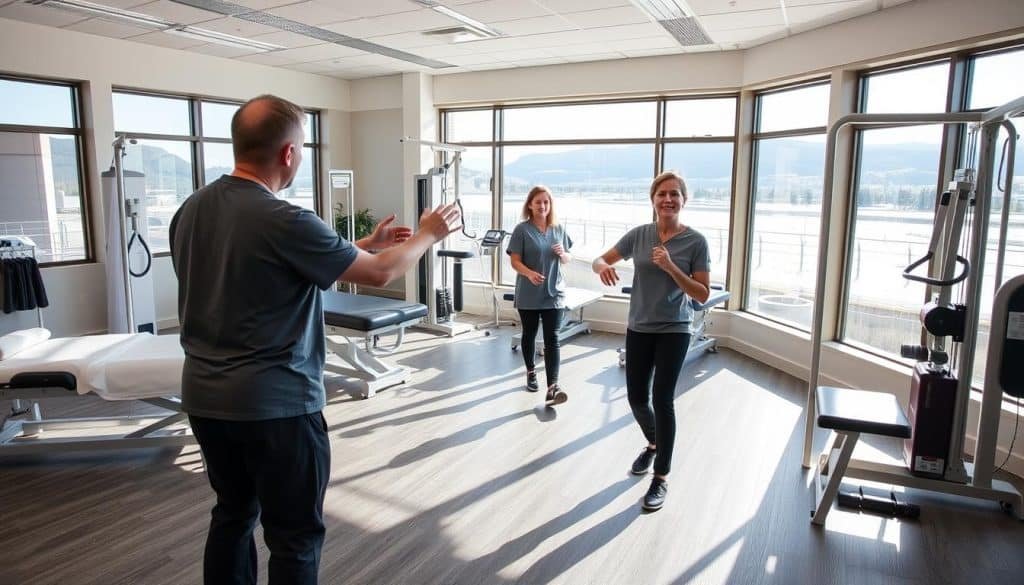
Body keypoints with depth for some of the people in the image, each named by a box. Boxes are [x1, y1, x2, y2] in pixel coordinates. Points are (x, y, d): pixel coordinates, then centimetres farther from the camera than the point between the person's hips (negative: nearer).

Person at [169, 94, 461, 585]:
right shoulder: (283, 221, -21)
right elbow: (379, 273, -11)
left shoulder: (191, 209, 3)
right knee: (295, 536, 8)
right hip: (275, 404, -8)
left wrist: (363, 244, 17)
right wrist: (427, 235, 7)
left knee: (233, 513, 23)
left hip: (204, 397, 8)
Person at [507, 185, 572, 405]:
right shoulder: (522, 229, -6)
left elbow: (567, 259, 13)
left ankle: (552, 387, -12)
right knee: (529, 335, 15)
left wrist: (563, 254, -11)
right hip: (528, 295, -1)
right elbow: (515, 261, -9)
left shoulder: (559, 229, 5)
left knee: (552, 339, -6)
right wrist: (530, 273, -29)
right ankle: (531, 372, 36)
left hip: (554, 294, 2)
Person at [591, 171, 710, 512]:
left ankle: (662, 477, 9)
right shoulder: (639, 234, 0)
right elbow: (601, 260, 5)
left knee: (662, 399, -6)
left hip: (674, 331, -3)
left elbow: (703, 294, -9)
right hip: (638, 328, 3)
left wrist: (671, 267, -22)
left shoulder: (695, 241, -8)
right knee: (637, 398, 11)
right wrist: (603, 268, -20)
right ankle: (653, 444, 42)